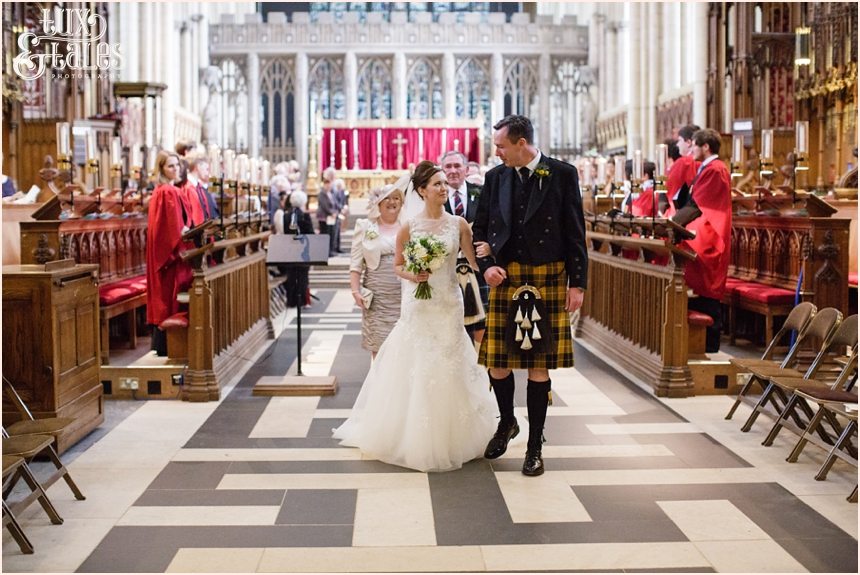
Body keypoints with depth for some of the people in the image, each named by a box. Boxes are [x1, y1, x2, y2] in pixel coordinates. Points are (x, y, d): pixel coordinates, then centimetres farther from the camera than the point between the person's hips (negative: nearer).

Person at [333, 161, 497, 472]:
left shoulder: (458, 224, 1)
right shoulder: (409, 227, -2)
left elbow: (476, 260, 1)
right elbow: (397, 265, 7)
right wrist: (412, 275, -13)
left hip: (449, 305, 1)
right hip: (418, 306, -1)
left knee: (448, 370, 4)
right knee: (415, 371, 2)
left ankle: (449, 437, 19)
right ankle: (415, 438, 16)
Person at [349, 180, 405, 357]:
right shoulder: (365, 227, 7)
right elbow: (356, 263, 4)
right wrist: (355, 290, -5)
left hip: (404, 296, 1)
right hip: (377, 296, 0)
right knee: (378, 345, 0)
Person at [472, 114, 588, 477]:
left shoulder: (562, 174, -2)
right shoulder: (495, 177, 7)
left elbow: (575, 232, -1)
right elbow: (480, 228, 14)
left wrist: (577, 283, -4)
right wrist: (486, 266, -3)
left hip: (548, 280, -3)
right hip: (505, 279, 3)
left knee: (539, 366, 3)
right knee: (498, 363, 4)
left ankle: (534, 446, 15)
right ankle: (507, 422, 33)